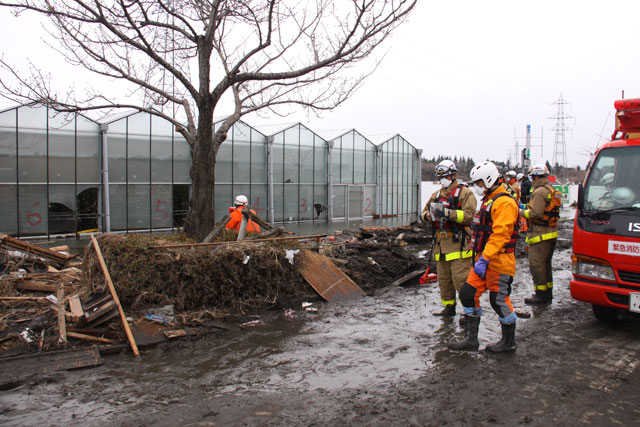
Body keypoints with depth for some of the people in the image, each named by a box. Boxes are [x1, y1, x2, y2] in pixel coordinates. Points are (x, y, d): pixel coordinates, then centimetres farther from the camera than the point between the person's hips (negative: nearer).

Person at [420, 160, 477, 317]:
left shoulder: (465, 193, -2)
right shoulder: (436, 195, 19)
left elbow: (469, 215, -15)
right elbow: (424, 212, 17)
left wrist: (448, 213, -24)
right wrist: (428, 215, -7)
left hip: (458, 243, -7)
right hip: (441, 243, 7)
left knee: (460, 278, -10)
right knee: (443, 279, 12)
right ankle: (449, 307, 25)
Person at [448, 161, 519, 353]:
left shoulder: (504, 203, -15)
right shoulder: (489, 200, 18)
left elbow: (500, 234, -24)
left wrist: (484, 259, -26)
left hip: (499, 261, -10)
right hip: (484, 259, 10)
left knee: (499, 300, 0)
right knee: (468, 293, 7)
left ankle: (509, 342, 19)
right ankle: (471, 338, 15)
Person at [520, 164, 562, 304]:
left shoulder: (539, 192, -16)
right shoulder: (551, 190, 16)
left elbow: (535, 213, -22)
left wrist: (522, 211, -6)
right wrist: (527, 209, 17)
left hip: (540, 234, -10)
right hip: (551, 232, 10)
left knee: (536, 264, -5)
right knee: (546, 264, 17)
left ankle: (541, 294, -2)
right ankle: (548, 293, 24)